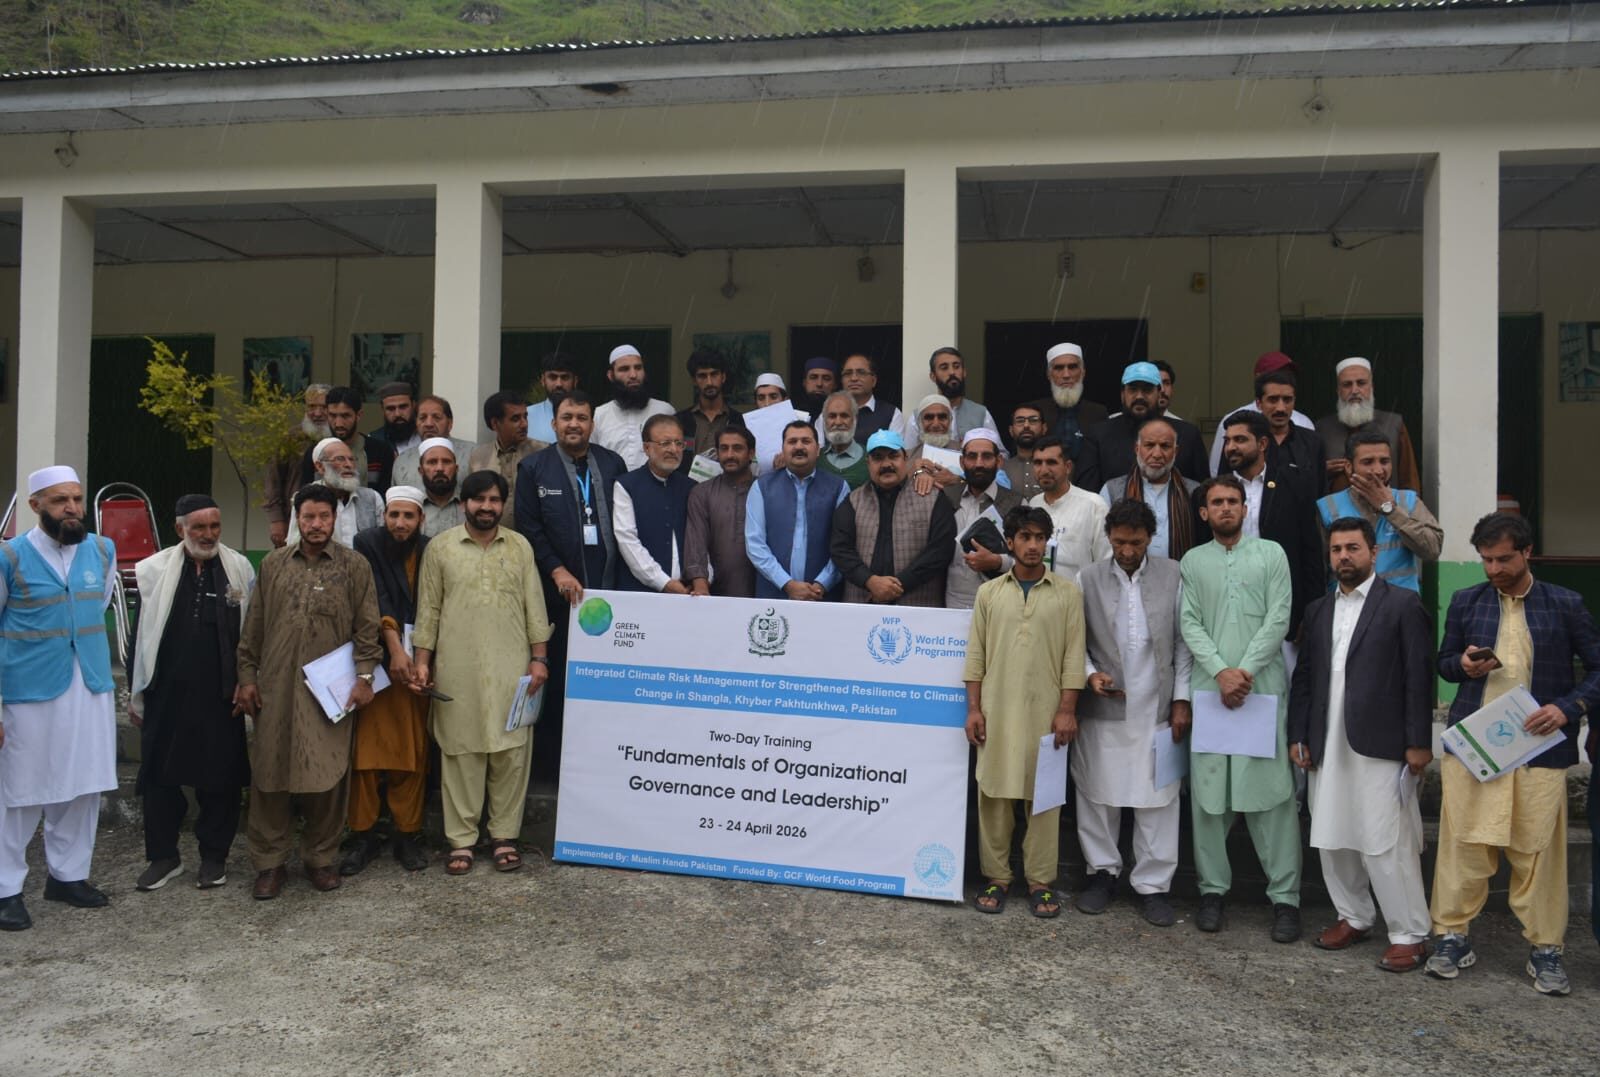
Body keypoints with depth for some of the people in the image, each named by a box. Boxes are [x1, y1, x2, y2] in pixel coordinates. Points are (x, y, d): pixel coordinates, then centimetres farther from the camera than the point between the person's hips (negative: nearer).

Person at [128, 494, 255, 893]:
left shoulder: (240, 569, 0)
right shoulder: (154, 570, 0)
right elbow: (141, 634, 5)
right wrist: (135, 693, 6)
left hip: (221, 695, 0)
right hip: (166, 694, 1)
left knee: (220, 778, 7)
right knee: (160, 776, 8)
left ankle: (214, 856, 21)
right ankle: (163, 856, 23)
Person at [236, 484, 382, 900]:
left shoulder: (354, 566, 3)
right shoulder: (273, 565, 10)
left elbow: (367, 626, 2)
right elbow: (253, 627, 11)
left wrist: (364, 675, -5)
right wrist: (247, 676, 7)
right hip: (277, 686, 2)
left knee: (328, 774, 2)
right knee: (271, 772, 3)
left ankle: (320, 858, 17)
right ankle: (270, 861, 15)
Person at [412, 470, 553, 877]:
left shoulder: (520, 546, 7)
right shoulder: (440, 547, 4)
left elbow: (534, 605, 7)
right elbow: (429, 609, 6)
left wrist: (538, 658, 1)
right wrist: (422, 660, 0)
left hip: (511, 668, 1)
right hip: (457, 670, -1)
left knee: (511, 751, 3)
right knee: (460, 751, 3)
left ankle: (504, 835, 14)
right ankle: (461, 839, 13)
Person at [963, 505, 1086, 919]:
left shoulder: (1067, 592, 3)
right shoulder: (989, 592, 7)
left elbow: (1073, 656, 1)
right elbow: (975, 655, 6)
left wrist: (1066, 710, -5)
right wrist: (973, 708, 0)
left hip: (1046, 711, -1)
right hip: (996, 710, 1)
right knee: (994, 793, 5)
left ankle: (1041, 881, 13)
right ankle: (996, 876, 16)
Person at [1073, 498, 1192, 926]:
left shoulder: (1173, 575, 0)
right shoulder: (1087, 578, 1)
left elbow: (1183, 641, 3)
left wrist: (1182, 699, 1)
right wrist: (1091, 673, -10)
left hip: (1157, 708, 0)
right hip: (1103, 708, 1)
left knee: (1158, 798, 3)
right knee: (1097, 793, 8)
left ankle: (1153, 884, 17)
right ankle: (1102, 871, 27)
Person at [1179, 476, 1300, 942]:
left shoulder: (1271, 554, 8)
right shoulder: (1193, 562, 12)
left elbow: (1278, 619, -1)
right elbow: (1190, 624, 3)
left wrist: (1245, 670, -11)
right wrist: (1221, 671, -11)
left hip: (1263, 686, -1)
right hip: (1209, 687, 2)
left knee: (1272, 789, -3)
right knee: (1208, 789, 4)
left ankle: (1284, 895, 5)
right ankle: (1212, 889, 14)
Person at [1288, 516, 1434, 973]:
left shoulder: (1403, 605, -1)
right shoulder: (1318, 610, 14)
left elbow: (1419, 677, -6)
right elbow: (1303, 676, 14)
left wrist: (1418, 742, -10)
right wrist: (1297, 736, 8)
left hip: (1380, 746, -6)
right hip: (1326, 747, 6)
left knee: (1386, 845, -4)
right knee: (1331, 840, 11)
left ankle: (1409, 935, 10)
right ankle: (1354, 917, 27)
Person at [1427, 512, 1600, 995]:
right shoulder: (1465, 601, 8)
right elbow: (1444, 664, 16)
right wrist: (1464, 664, -7)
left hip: (1538, 746, -1)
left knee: (1539, 850, 4)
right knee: (1462, 843, 3)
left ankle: (1545, 949, 18)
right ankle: (1453, 936, 15)